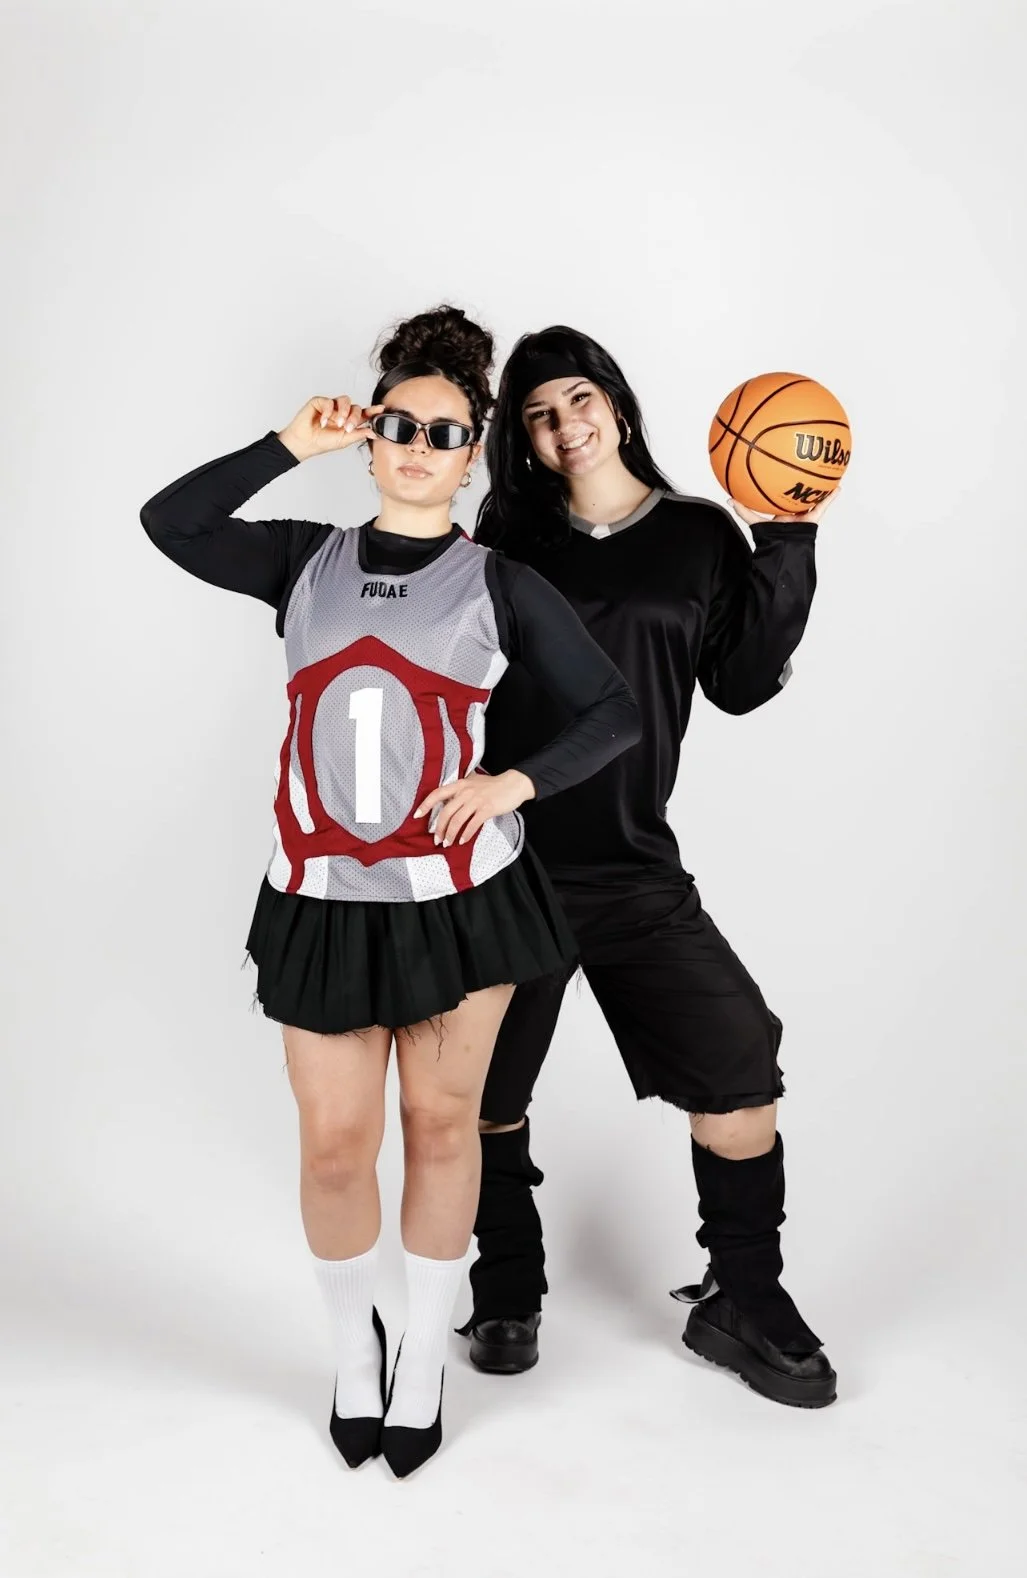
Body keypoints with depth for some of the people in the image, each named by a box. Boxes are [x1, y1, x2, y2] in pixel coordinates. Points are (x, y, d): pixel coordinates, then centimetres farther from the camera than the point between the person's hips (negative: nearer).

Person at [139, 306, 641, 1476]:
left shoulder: (501, 586, 1)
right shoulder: (306, 561, 7)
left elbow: (614, 711, 1)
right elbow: (167, 523, -5)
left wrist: (517, 783, -14)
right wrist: (292, 443, -5)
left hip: (459, 892, -1)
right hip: (325, 898, 1)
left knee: (441, 1121, 10)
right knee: (334, 1141, 5)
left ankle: (424, 1357, 32)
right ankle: (352, 1344, 34)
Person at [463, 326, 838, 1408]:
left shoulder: (700, 538, 7)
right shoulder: (507, 536, 7)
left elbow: (743, 683, 1)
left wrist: (786, 547, -2)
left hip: (634, 870, 0)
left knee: (740, 1067, -7)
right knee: (485, 1092, 11)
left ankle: (741, 1305, 16)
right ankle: (508, 1294, 36)